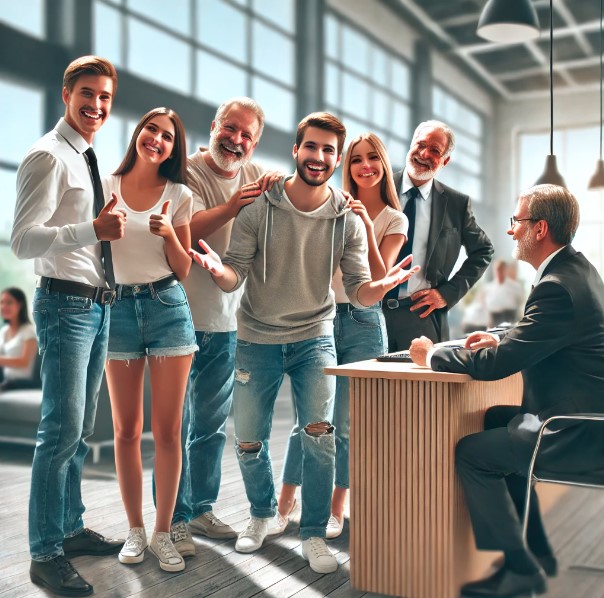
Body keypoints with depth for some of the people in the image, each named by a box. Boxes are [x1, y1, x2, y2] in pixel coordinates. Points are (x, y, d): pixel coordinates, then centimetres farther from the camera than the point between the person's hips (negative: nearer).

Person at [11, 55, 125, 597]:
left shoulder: (89, 161, 17)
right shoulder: (49, 156, -10)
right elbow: (23, 240, -20)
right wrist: (94, 230, -31)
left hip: (97, 306, 9)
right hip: (66, 304, -9)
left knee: (81, 429, 16)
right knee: (62, 430, -8)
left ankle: (71, 528, 30)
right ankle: (45, 554, 4)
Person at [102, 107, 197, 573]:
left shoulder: (179, 195, 4)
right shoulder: (106, 187, 5)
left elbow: (183, 270, 6)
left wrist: (170, 235, -12)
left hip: (167, 306, 0)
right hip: (118, 307, 1)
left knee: (167, 429, 0)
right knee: (126, 429, 6)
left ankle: (163, 532, 12)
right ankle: (135, 529, 19)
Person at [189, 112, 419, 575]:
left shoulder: (348, 220, -6)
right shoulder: (259, 207, -10)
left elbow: (359, 292, -8)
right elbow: (234, 277, -10)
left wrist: (380, 286, -31)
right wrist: (218, 270, -34)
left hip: (314, 337, 0)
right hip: (257, 339, 0)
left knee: (320, 436, -11)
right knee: (249, 443, 9)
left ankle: (314, 535, 10)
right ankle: (262, 514, 38)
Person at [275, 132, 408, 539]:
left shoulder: (394, 220, 4)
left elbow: (379, 277, -6)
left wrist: (367, 225, -15)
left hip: (363, 323, -1)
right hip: (322, 317, 1)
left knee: (345, 422, 3)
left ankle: (337, 509, 17)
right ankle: (286, 504, 16)